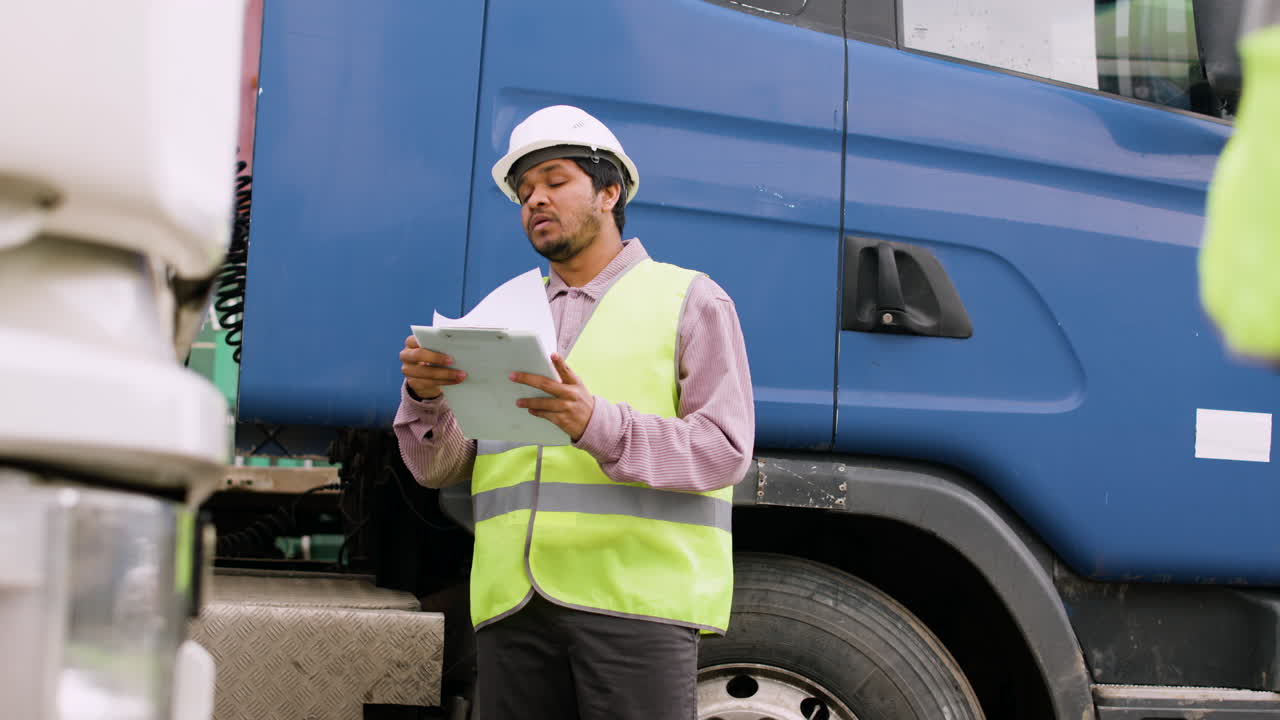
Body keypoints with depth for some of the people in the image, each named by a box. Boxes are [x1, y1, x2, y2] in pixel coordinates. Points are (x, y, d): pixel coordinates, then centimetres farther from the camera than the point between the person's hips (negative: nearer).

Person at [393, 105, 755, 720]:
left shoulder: (689, 300, 10)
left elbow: (724, 450, -4)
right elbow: (439, 467, 15)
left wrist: (598, 425, -19)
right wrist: (425, 394, -8)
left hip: (636, 596, -3)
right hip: (515, 601, 4)